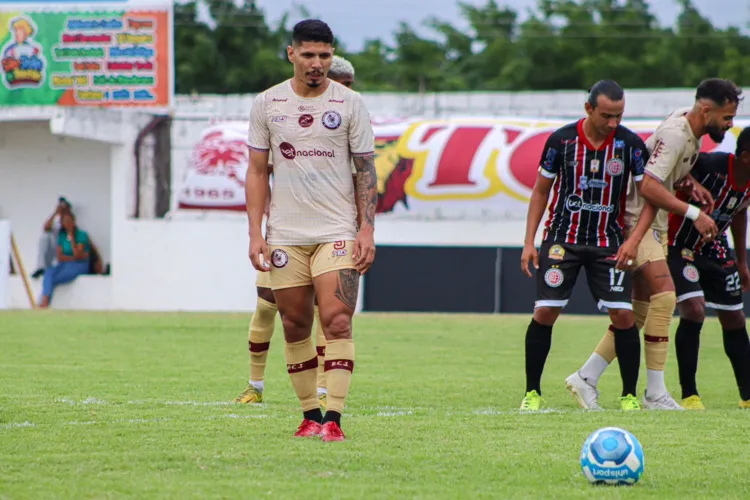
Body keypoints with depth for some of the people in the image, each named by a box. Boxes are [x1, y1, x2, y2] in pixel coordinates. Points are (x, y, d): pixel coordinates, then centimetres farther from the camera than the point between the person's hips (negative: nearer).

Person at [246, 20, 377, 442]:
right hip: (285, 234, 2)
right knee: (295, 328, 4)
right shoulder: (267, 104, 6)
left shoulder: (350, 103, 2)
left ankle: (333, 419, -16)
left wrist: (367, 228, -7)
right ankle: (310, 415, 14)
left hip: (337, 232, -2)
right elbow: (257, 172, 9)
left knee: (337, 323, -13)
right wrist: (255, 233, 1)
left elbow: (366, 169, 4)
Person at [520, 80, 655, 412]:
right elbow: (540, 191, 5)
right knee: (545, 312, -7)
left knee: (623, 315, -9)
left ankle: (629, 395, 4)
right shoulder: (561, 140, -6)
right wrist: (529, 242, 0)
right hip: (562, 239, 0)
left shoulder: (630, 144, -6)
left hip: (608, 242, 0)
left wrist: (634, 240, -12)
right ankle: (532, 393, 6)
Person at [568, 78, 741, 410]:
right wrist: (693, 212, -30)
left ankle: (586, 378, 14)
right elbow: (649, 186, -30)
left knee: (642, 311, 7)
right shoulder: (674, 134, -22)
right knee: (664, 295, -20)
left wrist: (691, 183, 7)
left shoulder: (691, 128, 7)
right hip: (635, 219, -10)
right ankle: (655, 394, -17)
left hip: (655, 224, 10)